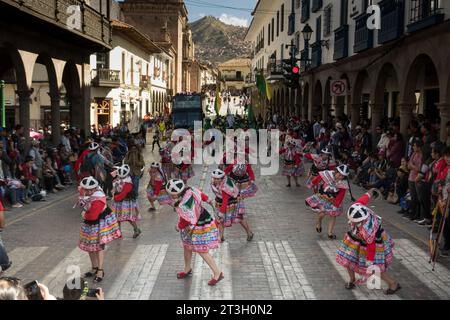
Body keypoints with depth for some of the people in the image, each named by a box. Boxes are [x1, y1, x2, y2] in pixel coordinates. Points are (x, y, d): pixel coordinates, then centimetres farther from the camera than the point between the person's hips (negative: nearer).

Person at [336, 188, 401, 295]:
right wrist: (370, 192, 12)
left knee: (375, 268, -1)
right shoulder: (356, 207, -30)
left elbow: (371, 247, -33)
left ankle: (393, 284, 20)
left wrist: (370, 263, -24)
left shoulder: (368, 229, -44)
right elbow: (365, 198, -10)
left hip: (373, 241, -7)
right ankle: (352, 280, 38)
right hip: (356, 238, 7)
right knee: (347, 259, 13)